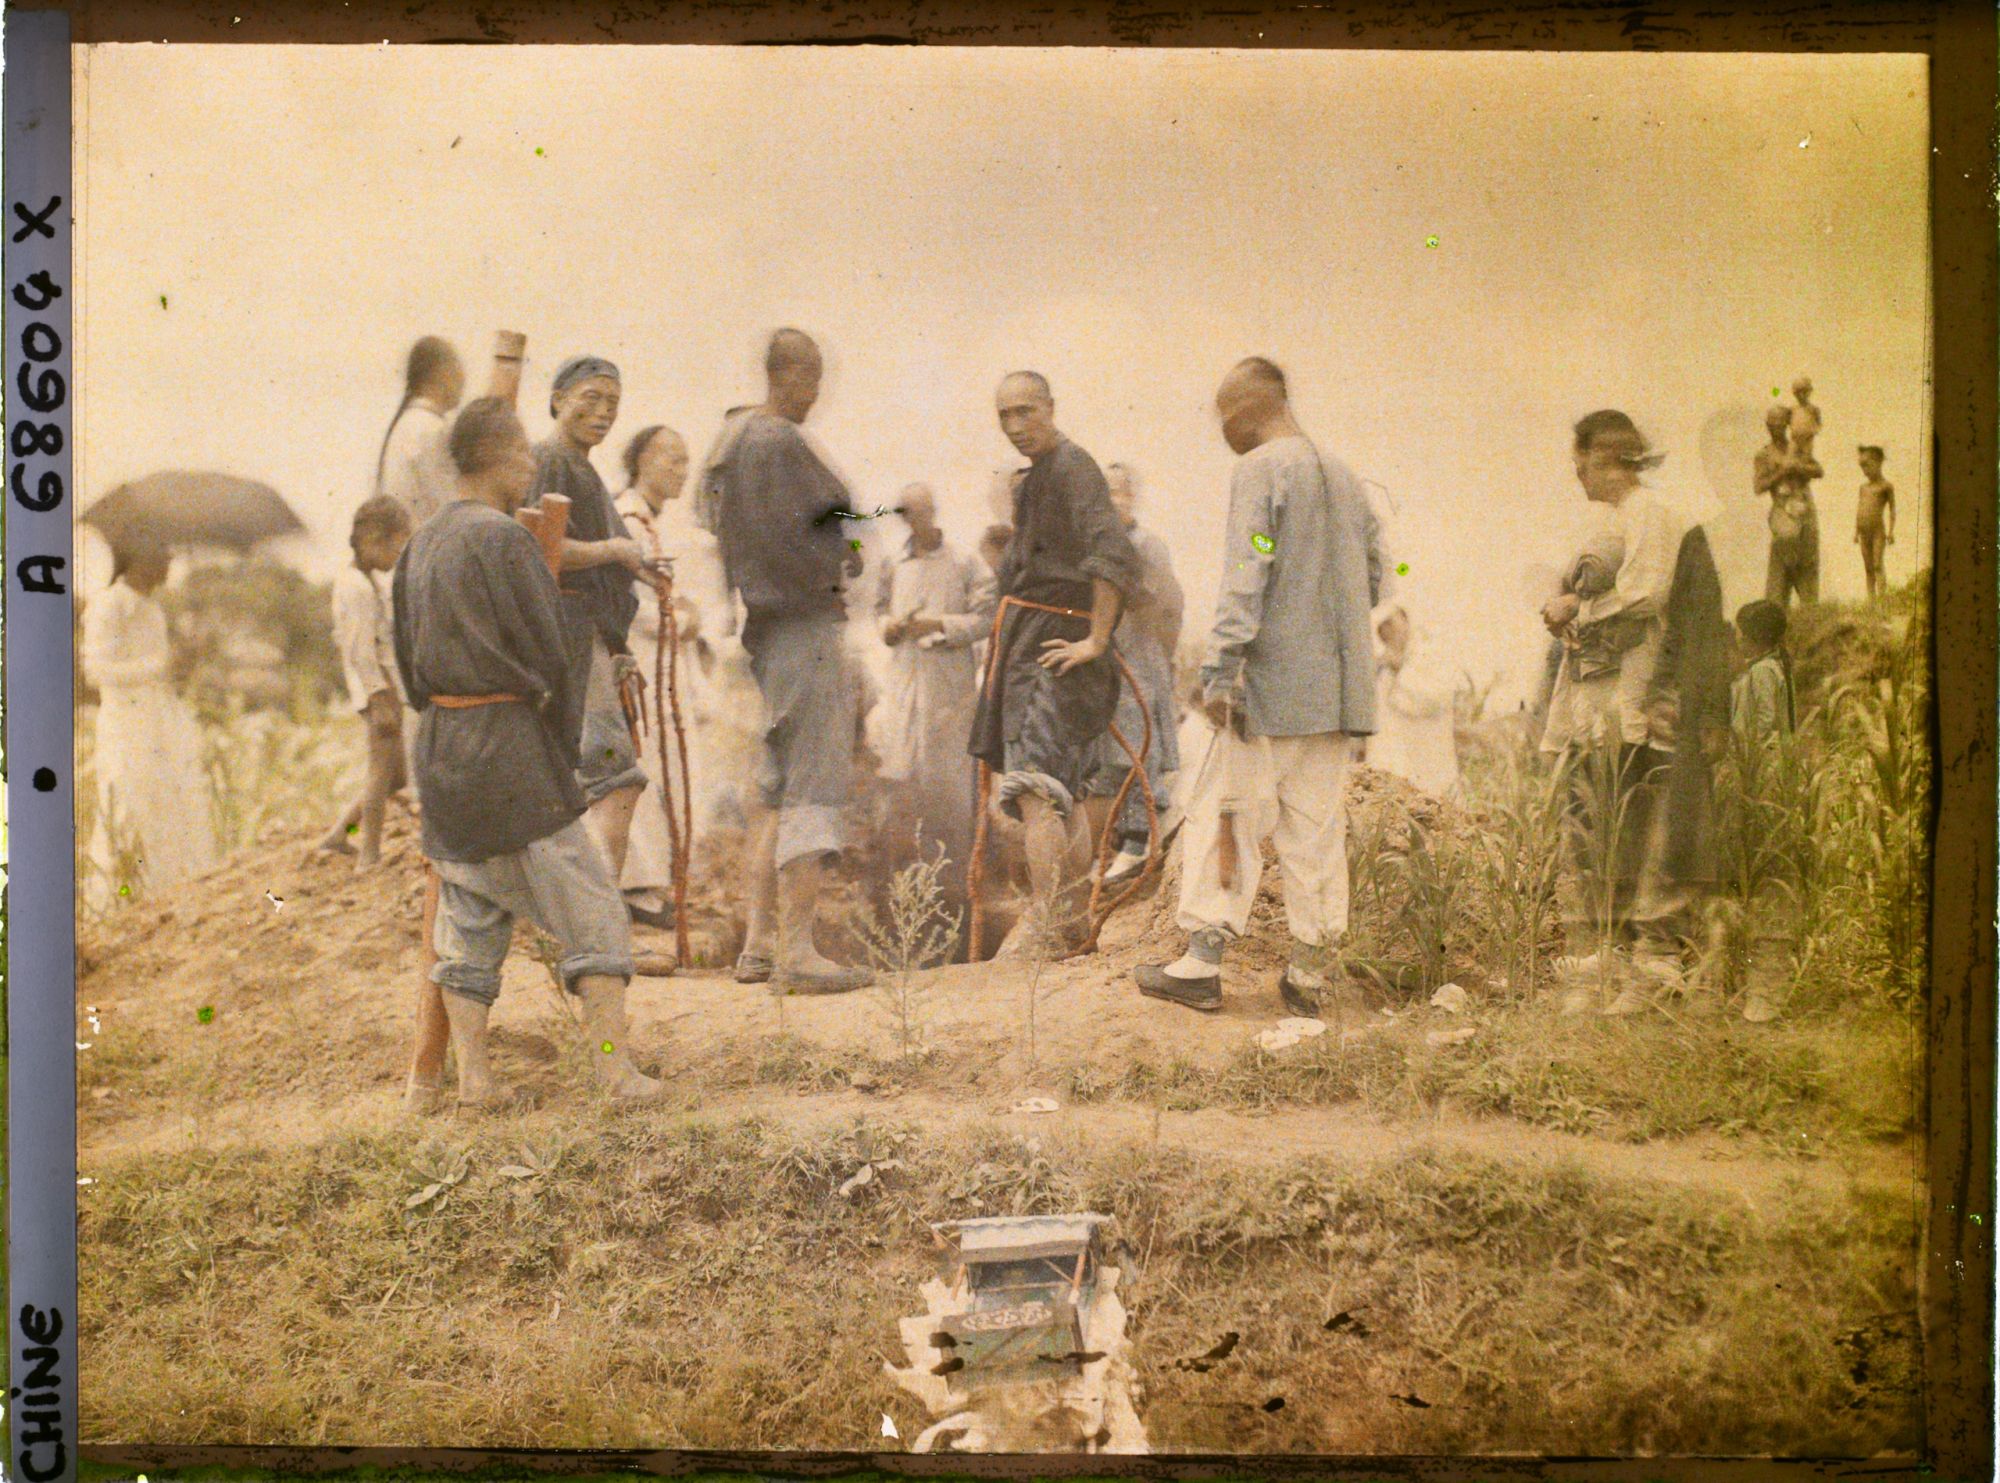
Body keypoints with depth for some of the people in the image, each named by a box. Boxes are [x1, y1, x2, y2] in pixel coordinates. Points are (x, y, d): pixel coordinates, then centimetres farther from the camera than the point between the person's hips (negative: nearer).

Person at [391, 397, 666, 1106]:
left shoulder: (420, 544, 11)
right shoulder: (502, 538, -13)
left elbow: (408, 661, 15)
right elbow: (551, 652, -12)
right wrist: (565, 747, -1)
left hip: (440, 748, 8)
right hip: (509, 744, -8)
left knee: (467, 914, 12)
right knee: (587, 903, -2)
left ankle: (471, 1072, 10)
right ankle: (615, 1062, -4)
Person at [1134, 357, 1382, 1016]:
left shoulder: (1258, 470, -7)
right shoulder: (1345, 477, 16)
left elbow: (1245, 579, -16)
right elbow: (1372, 581, 20)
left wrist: (1220, 671, -18)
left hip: (1273, 688, -7)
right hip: (1339, 689, 7)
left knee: (1220, 815, 0)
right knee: (1318, 827, 8)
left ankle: (1203, 964, 1)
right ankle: (1310, 972, 9)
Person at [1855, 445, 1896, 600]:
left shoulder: (1886, 486, -2)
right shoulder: (1863, 486, 16)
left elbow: (1892, 509, -2)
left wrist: (1891, 531, -8)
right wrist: (1856, 531, 18)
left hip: (1878, 530, -6)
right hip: (1864, 531, 6)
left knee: (1877, 565, -11)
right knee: (1868, 567, 6)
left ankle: (1881, 597, -15)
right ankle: (1870, 597, 8)